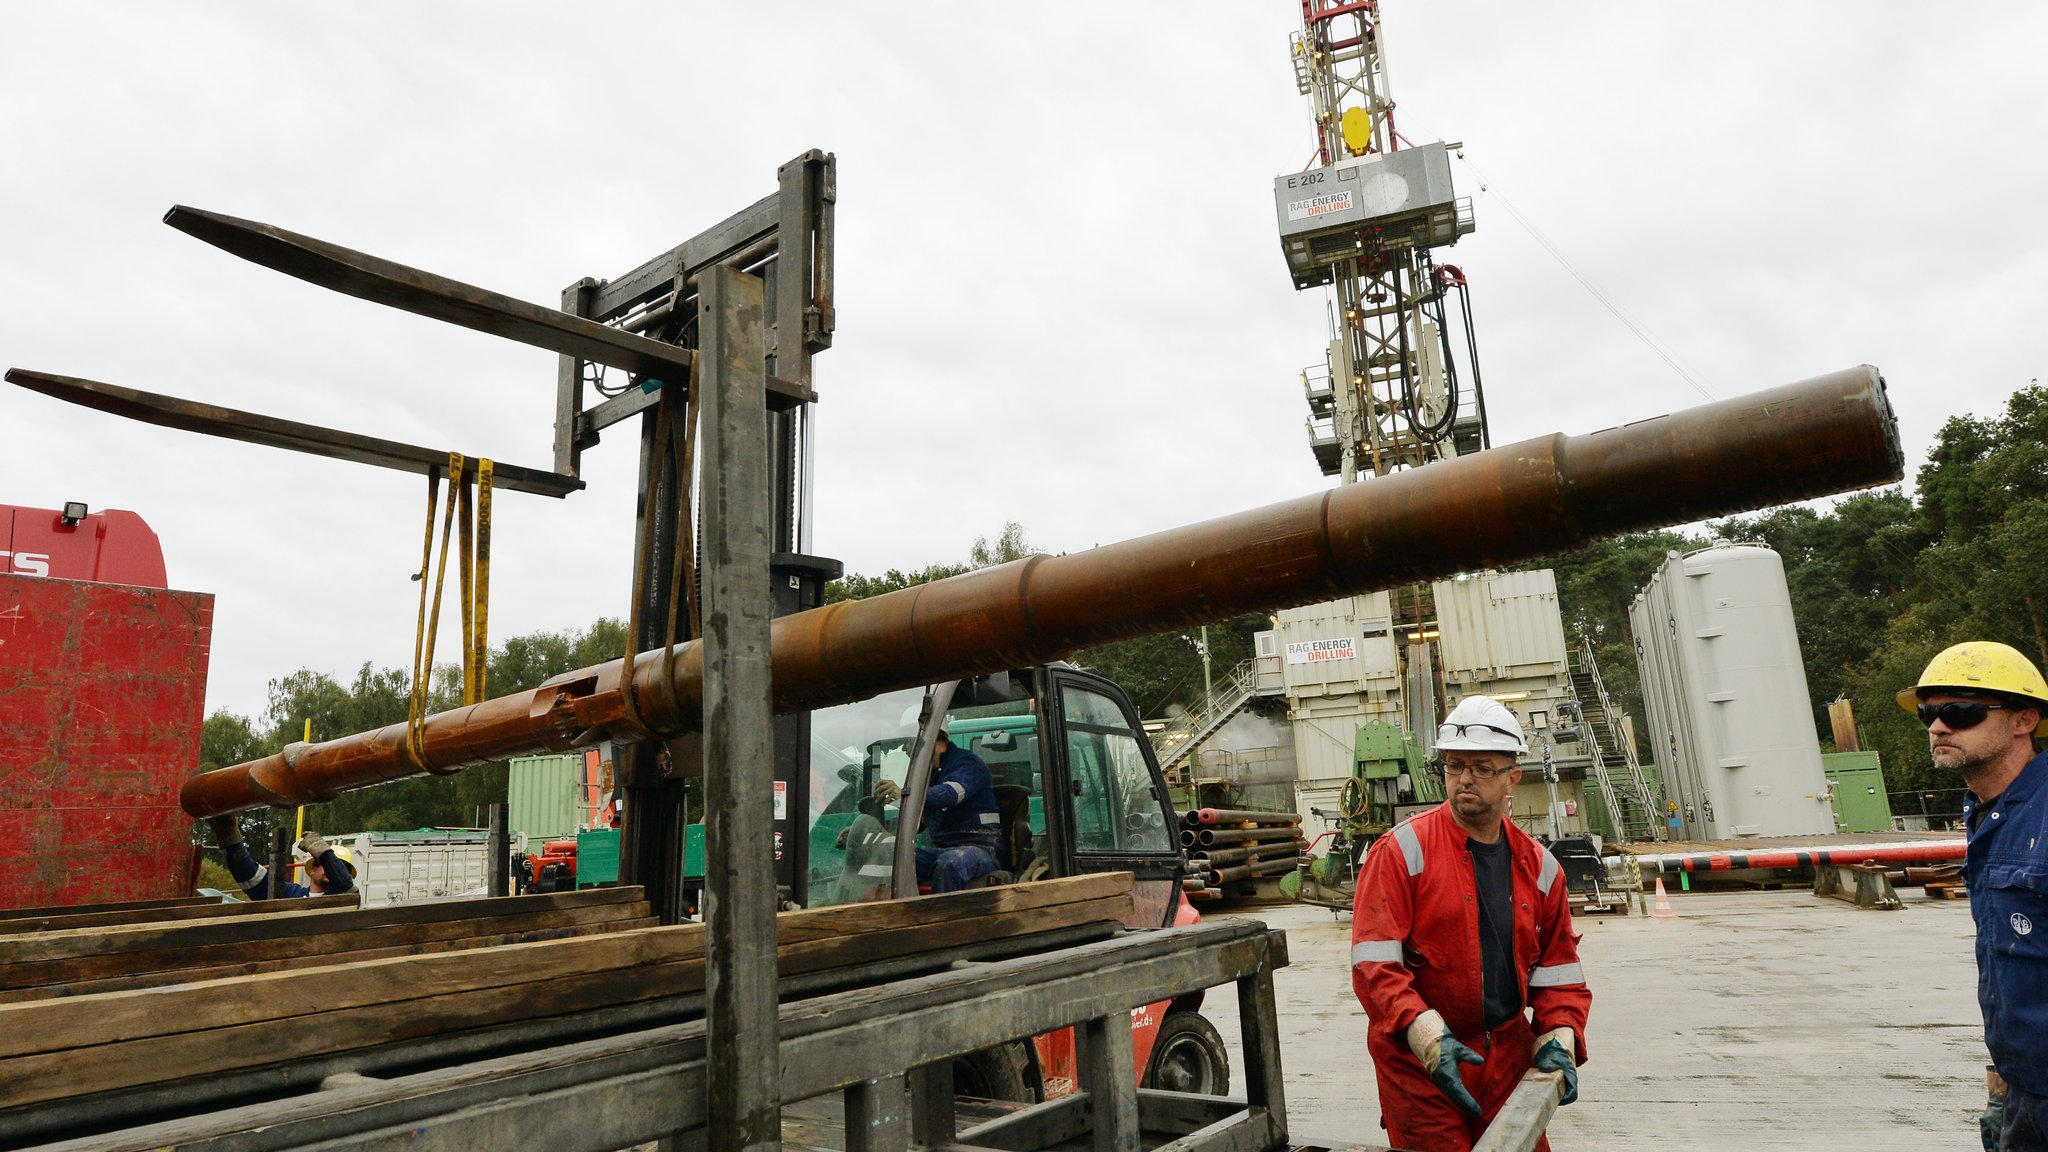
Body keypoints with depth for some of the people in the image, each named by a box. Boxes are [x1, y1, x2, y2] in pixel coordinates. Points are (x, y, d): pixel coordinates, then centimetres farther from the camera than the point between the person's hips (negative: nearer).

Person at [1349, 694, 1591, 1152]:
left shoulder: (1538, 865, 5)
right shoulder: (1401, 852, -12)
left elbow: (1557, 968, 12)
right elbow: (1374, 965, -17)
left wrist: (1559, 1040, -3)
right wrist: (1429, 1037, -26)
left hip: (1510, 1055, 5)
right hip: (1417, 1061, -5)